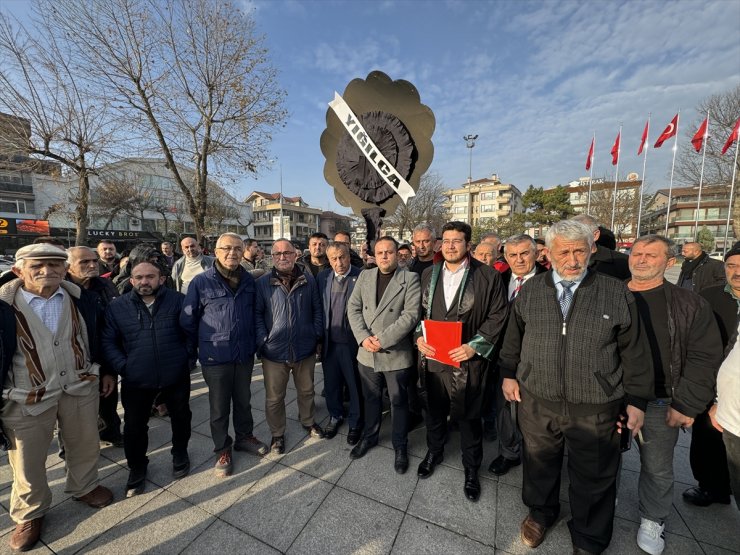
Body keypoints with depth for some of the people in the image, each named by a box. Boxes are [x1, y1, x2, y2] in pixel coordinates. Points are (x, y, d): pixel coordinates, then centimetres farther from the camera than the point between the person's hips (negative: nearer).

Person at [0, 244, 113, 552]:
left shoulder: (81, 297, -8)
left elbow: (98, 334, 5)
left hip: (80, 387, 2)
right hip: (26, 397, -2)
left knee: (85, 444, 20)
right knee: (28, 459, 17)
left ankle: (84, 486, 48)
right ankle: (29, 513, 44)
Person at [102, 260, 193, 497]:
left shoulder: (178, 300, -6)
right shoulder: (117, 306, -3)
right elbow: (108, 341, 3)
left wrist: (187, 355, -6)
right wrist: (119, 368, -7)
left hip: (176, 377, 0)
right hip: (136, 381, 0)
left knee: (181, 418, 18)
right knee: (134, 426, 13)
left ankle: (180, 454, 46)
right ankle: (137, 468, 40)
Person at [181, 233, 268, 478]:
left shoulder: (249, 280, -1)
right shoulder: (201, 282, -12)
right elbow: (187, 320, -3)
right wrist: (202, 344, 4)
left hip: (245, 354, 3)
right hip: (216, 357, -3)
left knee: (243, 400, 21)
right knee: (219, 406, 14)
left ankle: (244, 436, 43)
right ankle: (223, 449, 35)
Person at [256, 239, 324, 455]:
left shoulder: (308, 280, -1)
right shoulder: (263, 283, -4)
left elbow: (317, 310, 3)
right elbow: (257, 314, -2)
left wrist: (318, 337, -2)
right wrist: (262, 341, -10)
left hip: (305, 349, 1)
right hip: (274, 351, -1)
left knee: (306, 390, 20)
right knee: (274, 397, 13)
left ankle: (308, 422, 46)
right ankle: (277, 433, 37)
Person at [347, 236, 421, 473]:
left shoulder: (410, 279, -7)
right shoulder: (365, 276, 5)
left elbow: (411, 315, -15)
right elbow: (353, 308, 2)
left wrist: (382, 339, -18)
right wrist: (364, 337, -12)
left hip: (396, 353, -3)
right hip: (367, 353, 4)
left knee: (398, 401, 14)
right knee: (371, 398, 21)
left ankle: (400, 445, 36)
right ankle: (369, 435, 44)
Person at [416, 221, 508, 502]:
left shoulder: (488, 276, -9)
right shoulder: (429, 274, 4)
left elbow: (498, 315, -7)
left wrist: (475, 346, -15)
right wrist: (419, 336, -5)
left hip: (468, 359, -3)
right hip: (433, 356, 4)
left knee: (469, 416, 13)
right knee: (434, 409, 21)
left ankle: (471, 468, 39)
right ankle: (434, 451, 48)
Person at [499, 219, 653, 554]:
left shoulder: (617, 293, -6)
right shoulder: (530, 290, -1)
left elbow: (634, 351, 0)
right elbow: (514, 336, 8)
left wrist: (637, 399, 0)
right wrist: (509, 373, 8)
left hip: (595, 408, -1)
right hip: (537, 402, 2)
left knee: (593, 480, 17)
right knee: (539, 465, 22)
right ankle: (541, 512, 51)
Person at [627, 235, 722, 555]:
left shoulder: (690, 305, -4)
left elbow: (704, 357, -5)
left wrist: (686, 405, -9)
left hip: (660, 403, -1)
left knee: (657, 468, 15)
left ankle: (653, 519, 39)